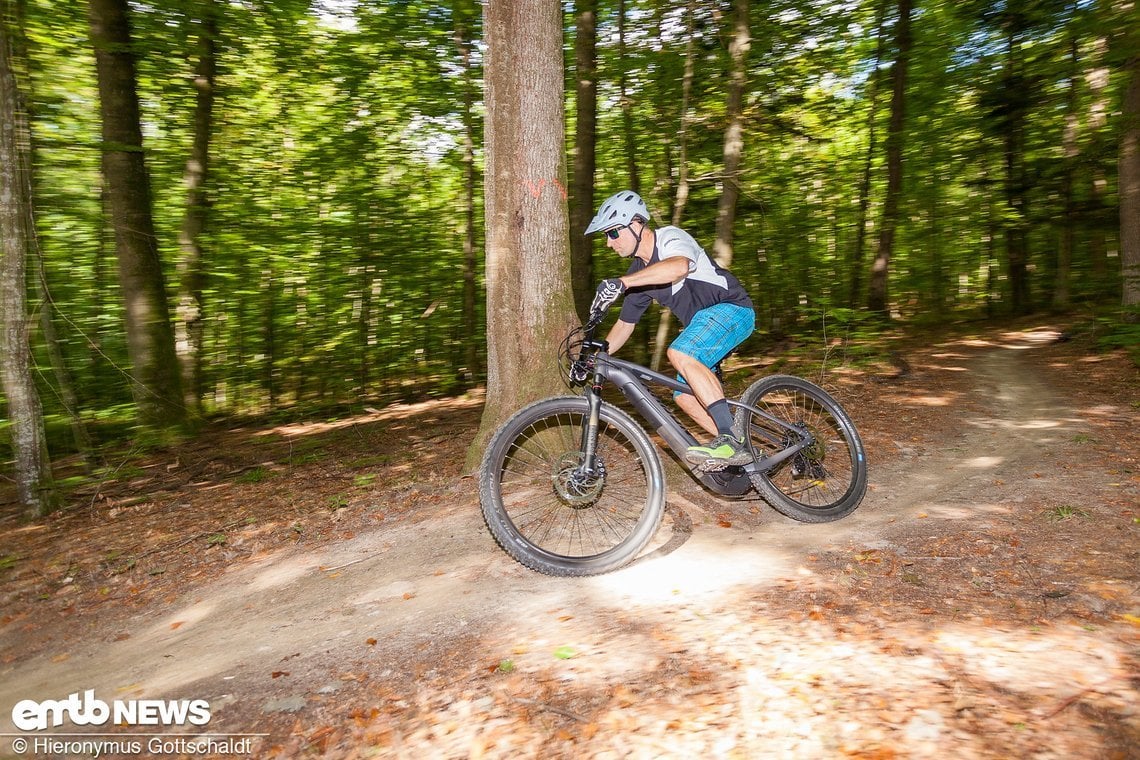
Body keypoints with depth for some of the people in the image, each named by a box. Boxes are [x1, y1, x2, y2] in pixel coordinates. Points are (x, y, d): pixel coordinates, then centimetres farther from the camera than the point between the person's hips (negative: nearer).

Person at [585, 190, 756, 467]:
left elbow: (679, 267, -42)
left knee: (680, 353, -32)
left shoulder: (671, 237, -16)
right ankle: (737, 450, 9)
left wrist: (622, 282, -50)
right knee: (684, 395, -1)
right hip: (703, 321, 9)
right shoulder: (639, 273, 8)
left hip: (732, 309, -9)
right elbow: (625, 324, 14)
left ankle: (731, 440, -32)